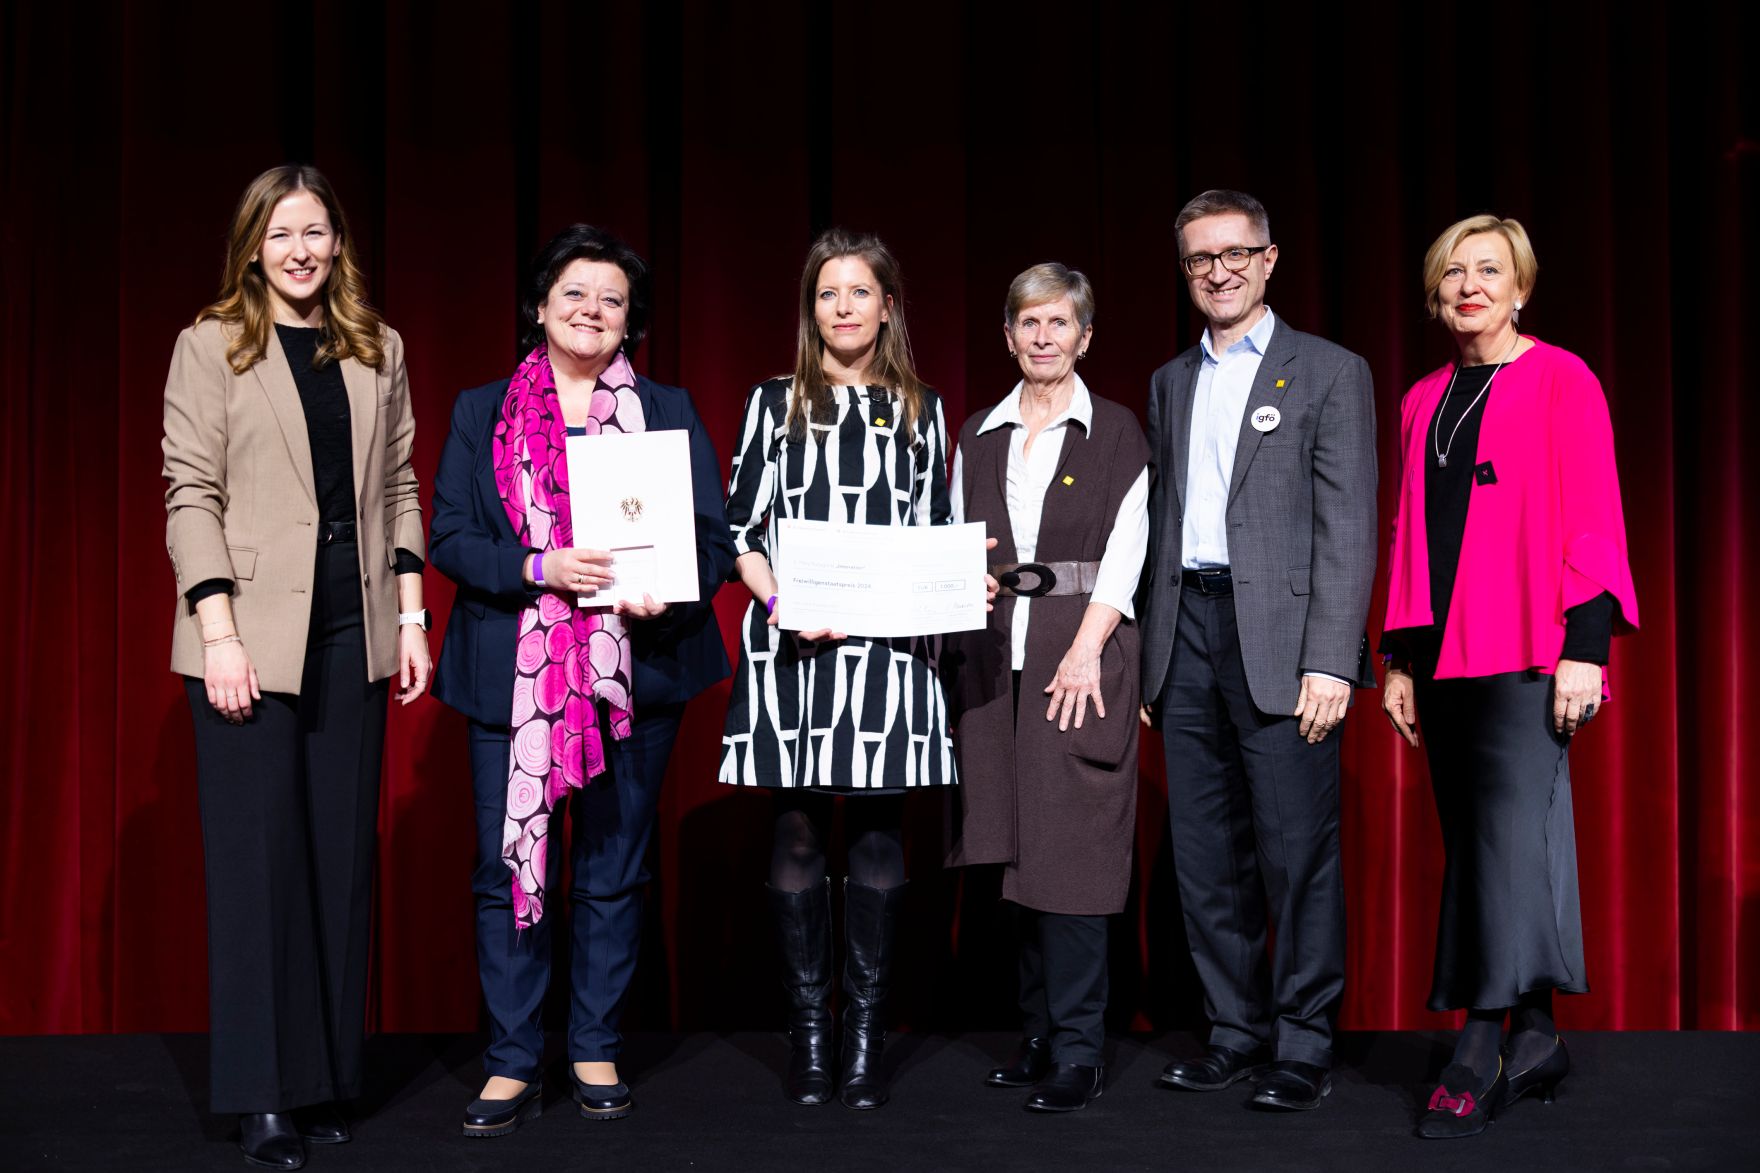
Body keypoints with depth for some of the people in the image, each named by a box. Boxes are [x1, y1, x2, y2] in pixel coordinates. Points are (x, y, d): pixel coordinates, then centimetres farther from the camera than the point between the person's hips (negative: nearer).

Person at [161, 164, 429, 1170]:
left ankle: (331, 1077, 15)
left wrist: (411, 614, 6)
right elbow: (193, 493, -5)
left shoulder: (378, 351, 12)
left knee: (344, 853, 6)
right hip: (252, 635, -3)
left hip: (352, 635, 4)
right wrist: (218, 631, -13)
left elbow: (398, 487, 13)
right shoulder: (212, 347, 1)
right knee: (259, 856, 0)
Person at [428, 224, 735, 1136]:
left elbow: (713, 538, 4)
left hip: (635, 673, 1)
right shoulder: (481, 413, 7)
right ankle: (512, 1065, 10)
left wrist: (668, 588, -17)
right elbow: (449, 539, 0)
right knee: (509, 869, 0)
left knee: (614, 873, 8)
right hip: (511, 675, 0)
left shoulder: (669, 412, 8)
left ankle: (596, 1053, 21)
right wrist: (540, 568, -16)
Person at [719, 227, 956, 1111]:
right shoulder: (775, 404, 10)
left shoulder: (920, 412, 14)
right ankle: (807, 1030, 9)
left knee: (877, 838, 1)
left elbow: (938, 539, 14)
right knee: (797, 835, 0)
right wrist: (778, 600, -12)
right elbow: (740, 529, 5)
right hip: (792, 644, -1)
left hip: (888, 646, 1)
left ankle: (866, 1035, 8)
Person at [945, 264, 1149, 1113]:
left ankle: (1078, 1052, -4)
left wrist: (1085, 651, -14)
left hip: (1080, 653, -4)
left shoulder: (1116, 434, 3)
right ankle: (1042, 1034, 14)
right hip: (994, 657, 4)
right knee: (1016, 845, 5)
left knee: (1070, 845, -9)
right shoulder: (978, 437, 15)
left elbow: (1123, 550, -4)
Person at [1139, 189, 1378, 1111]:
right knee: (1206, 854, 8)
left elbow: (1347, 528, -5)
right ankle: (1237, 1033, 19)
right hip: (1186, 633, 5)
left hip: (1280, 639, -5)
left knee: (1297, 852, -3)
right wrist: (1147, 653, 10)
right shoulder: (1170, 384, 18)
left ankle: (1303, 1046, 7)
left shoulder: (1329, 372, 2)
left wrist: (1331, 660, -14)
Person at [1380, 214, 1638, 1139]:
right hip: (1444, 650, 6)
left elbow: (1591, 519, -5)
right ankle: (1534, 1037, 14)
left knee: (1511, 829, -13)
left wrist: (1585, 645, -13)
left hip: (1527, 650, -6)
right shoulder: (1424, 401, 16)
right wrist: (1399, 655, 13)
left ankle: (1478, 1052, -13)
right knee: (1474, 842, 6)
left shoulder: (1560, 381, 0)